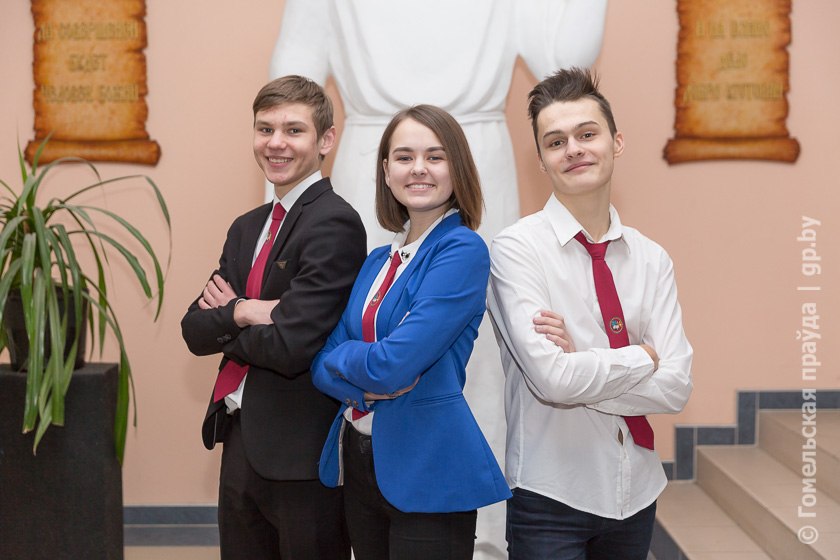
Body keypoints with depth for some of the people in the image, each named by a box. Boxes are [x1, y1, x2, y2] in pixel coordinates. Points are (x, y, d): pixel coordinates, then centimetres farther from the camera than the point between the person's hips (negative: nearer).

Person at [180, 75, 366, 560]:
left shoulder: (335, 224, -15)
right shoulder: (247, 228, 13)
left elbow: (289, 347, -23)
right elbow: (194, 330, 5)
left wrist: (223, 321, -5)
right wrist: (240, 313, -15)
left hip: (302, 456, -8)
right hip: (240, 443, 8)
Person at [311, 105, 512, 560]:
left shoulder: (462, 251, -13)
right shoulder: (377, 262, 10)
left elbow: (395, 364, -22)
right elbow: (323, 364, 4)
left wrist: (344, 356, -3)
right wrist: (367, 386, -16)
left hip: (428, 471, -7)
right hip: (358, 466, 7)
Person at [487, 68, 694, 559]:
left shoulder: (652, 259, 3)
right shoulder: (518, 249, -10)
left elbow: (677, 387, -6)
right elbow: (550, 379, -21)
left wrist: (580, 367, -16)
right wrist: (642, 356, -9)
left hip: (636, 493, 4)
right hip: (553, 497, -4)